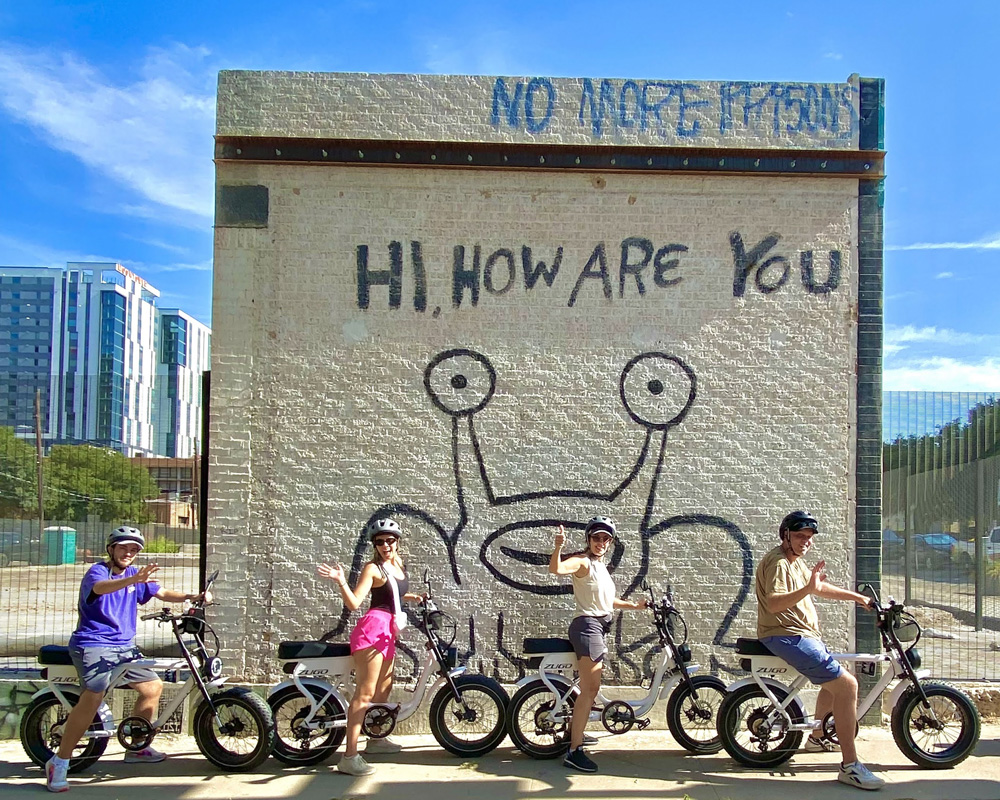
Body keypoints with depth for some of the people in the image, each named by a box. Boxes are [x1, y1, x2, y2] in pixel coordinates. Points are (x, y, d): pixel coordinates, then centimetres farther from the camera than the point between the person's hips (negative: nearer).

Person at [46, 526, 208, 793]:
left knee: (153, 686, 8)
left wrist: (191, 596, -6)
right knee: (94, 696, -27)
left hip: (124, 645, 8)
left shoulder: (135, 574, 10)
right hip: (93, 644, -8)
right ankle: (59, 763, -17)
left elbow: (162, 593, 13)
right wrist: (134, 579, -55)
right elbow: (100, 587, -36)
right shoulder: (98, 571, -12)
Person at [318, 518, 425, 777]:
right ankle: (350, 756, -18)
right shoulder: (373, 568, -8)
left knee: (384, 688, 22)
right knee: (365, 693, -15)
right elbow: (353, 603, -17)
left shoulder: (398, 564, 15)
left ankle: (376, 739, 39)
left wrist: (414, 597, 23)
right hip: (372, 628, -9)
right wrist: (341, 581, -31)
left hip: (387, 631, 9)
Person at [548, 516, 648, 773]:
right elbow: (555, 568, -32)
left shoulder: (600, 566, 18)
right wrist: (558, 546, -47)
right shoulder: (583, 561, -11)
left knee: (590, 688, 23)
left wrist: (635, 604, 30)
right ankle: (574, 751, -19)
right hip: (587, 625, -10)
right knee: (590, 689, -17)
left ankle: (575, 731, 39)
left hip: (598, 628, 10)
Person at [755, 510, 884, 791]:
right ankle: (850, 766, -19)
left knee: (834, 679, 28)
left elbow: (820, 588, 30)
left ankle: (817, 737, 46)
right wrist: (807, 589, -43)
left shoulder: (796, 562, 16)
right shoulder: (778, 562, -17)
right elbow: (773, 603, -31)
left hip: (803, 635, 11)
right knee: (846, 684, -20)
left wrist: (857, 597, 31)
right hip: (786, 637, -11)